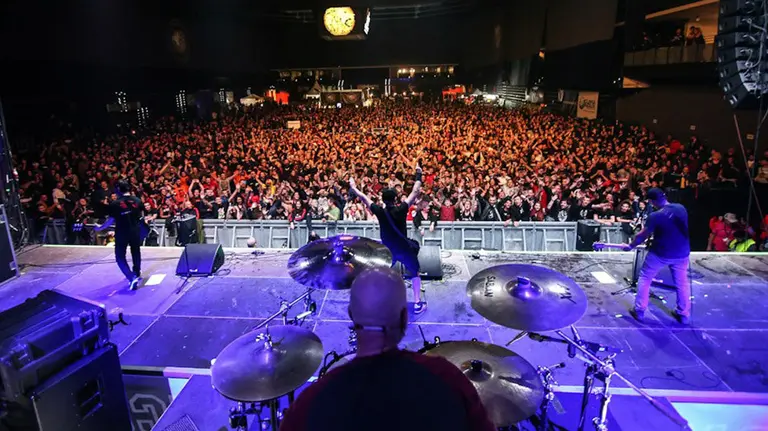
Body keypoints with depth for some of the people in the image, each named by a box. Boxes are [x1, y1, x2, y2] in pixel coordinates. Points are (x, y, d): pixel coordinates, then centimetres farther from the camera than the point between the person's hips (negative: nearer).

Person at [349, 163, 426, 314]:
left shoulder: (379, 211, -14)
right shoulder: (401, 209, -18)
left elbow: (364, 198, -2)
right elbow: (415, 192, -11)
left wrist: (353, 188, 12)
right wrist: (418, 174, -1)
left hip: (388, 250, 2)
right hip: (405, 249, -2)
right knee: (415, 274, 16)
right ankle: (417, 304, 14)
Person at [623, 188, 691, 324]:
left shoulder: (655, 216, -22)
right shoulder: (681, 209, -6)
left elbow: (643, 235, -11)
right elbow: (681, 228, 12)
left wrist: (630, 246, 5)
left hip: (660, 253, -4)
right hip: (682, 253, 4)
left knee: (644, 279, 13)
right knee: (682, 282, 19)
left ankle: (639, 311, 16)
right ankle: (684, 314, 29)